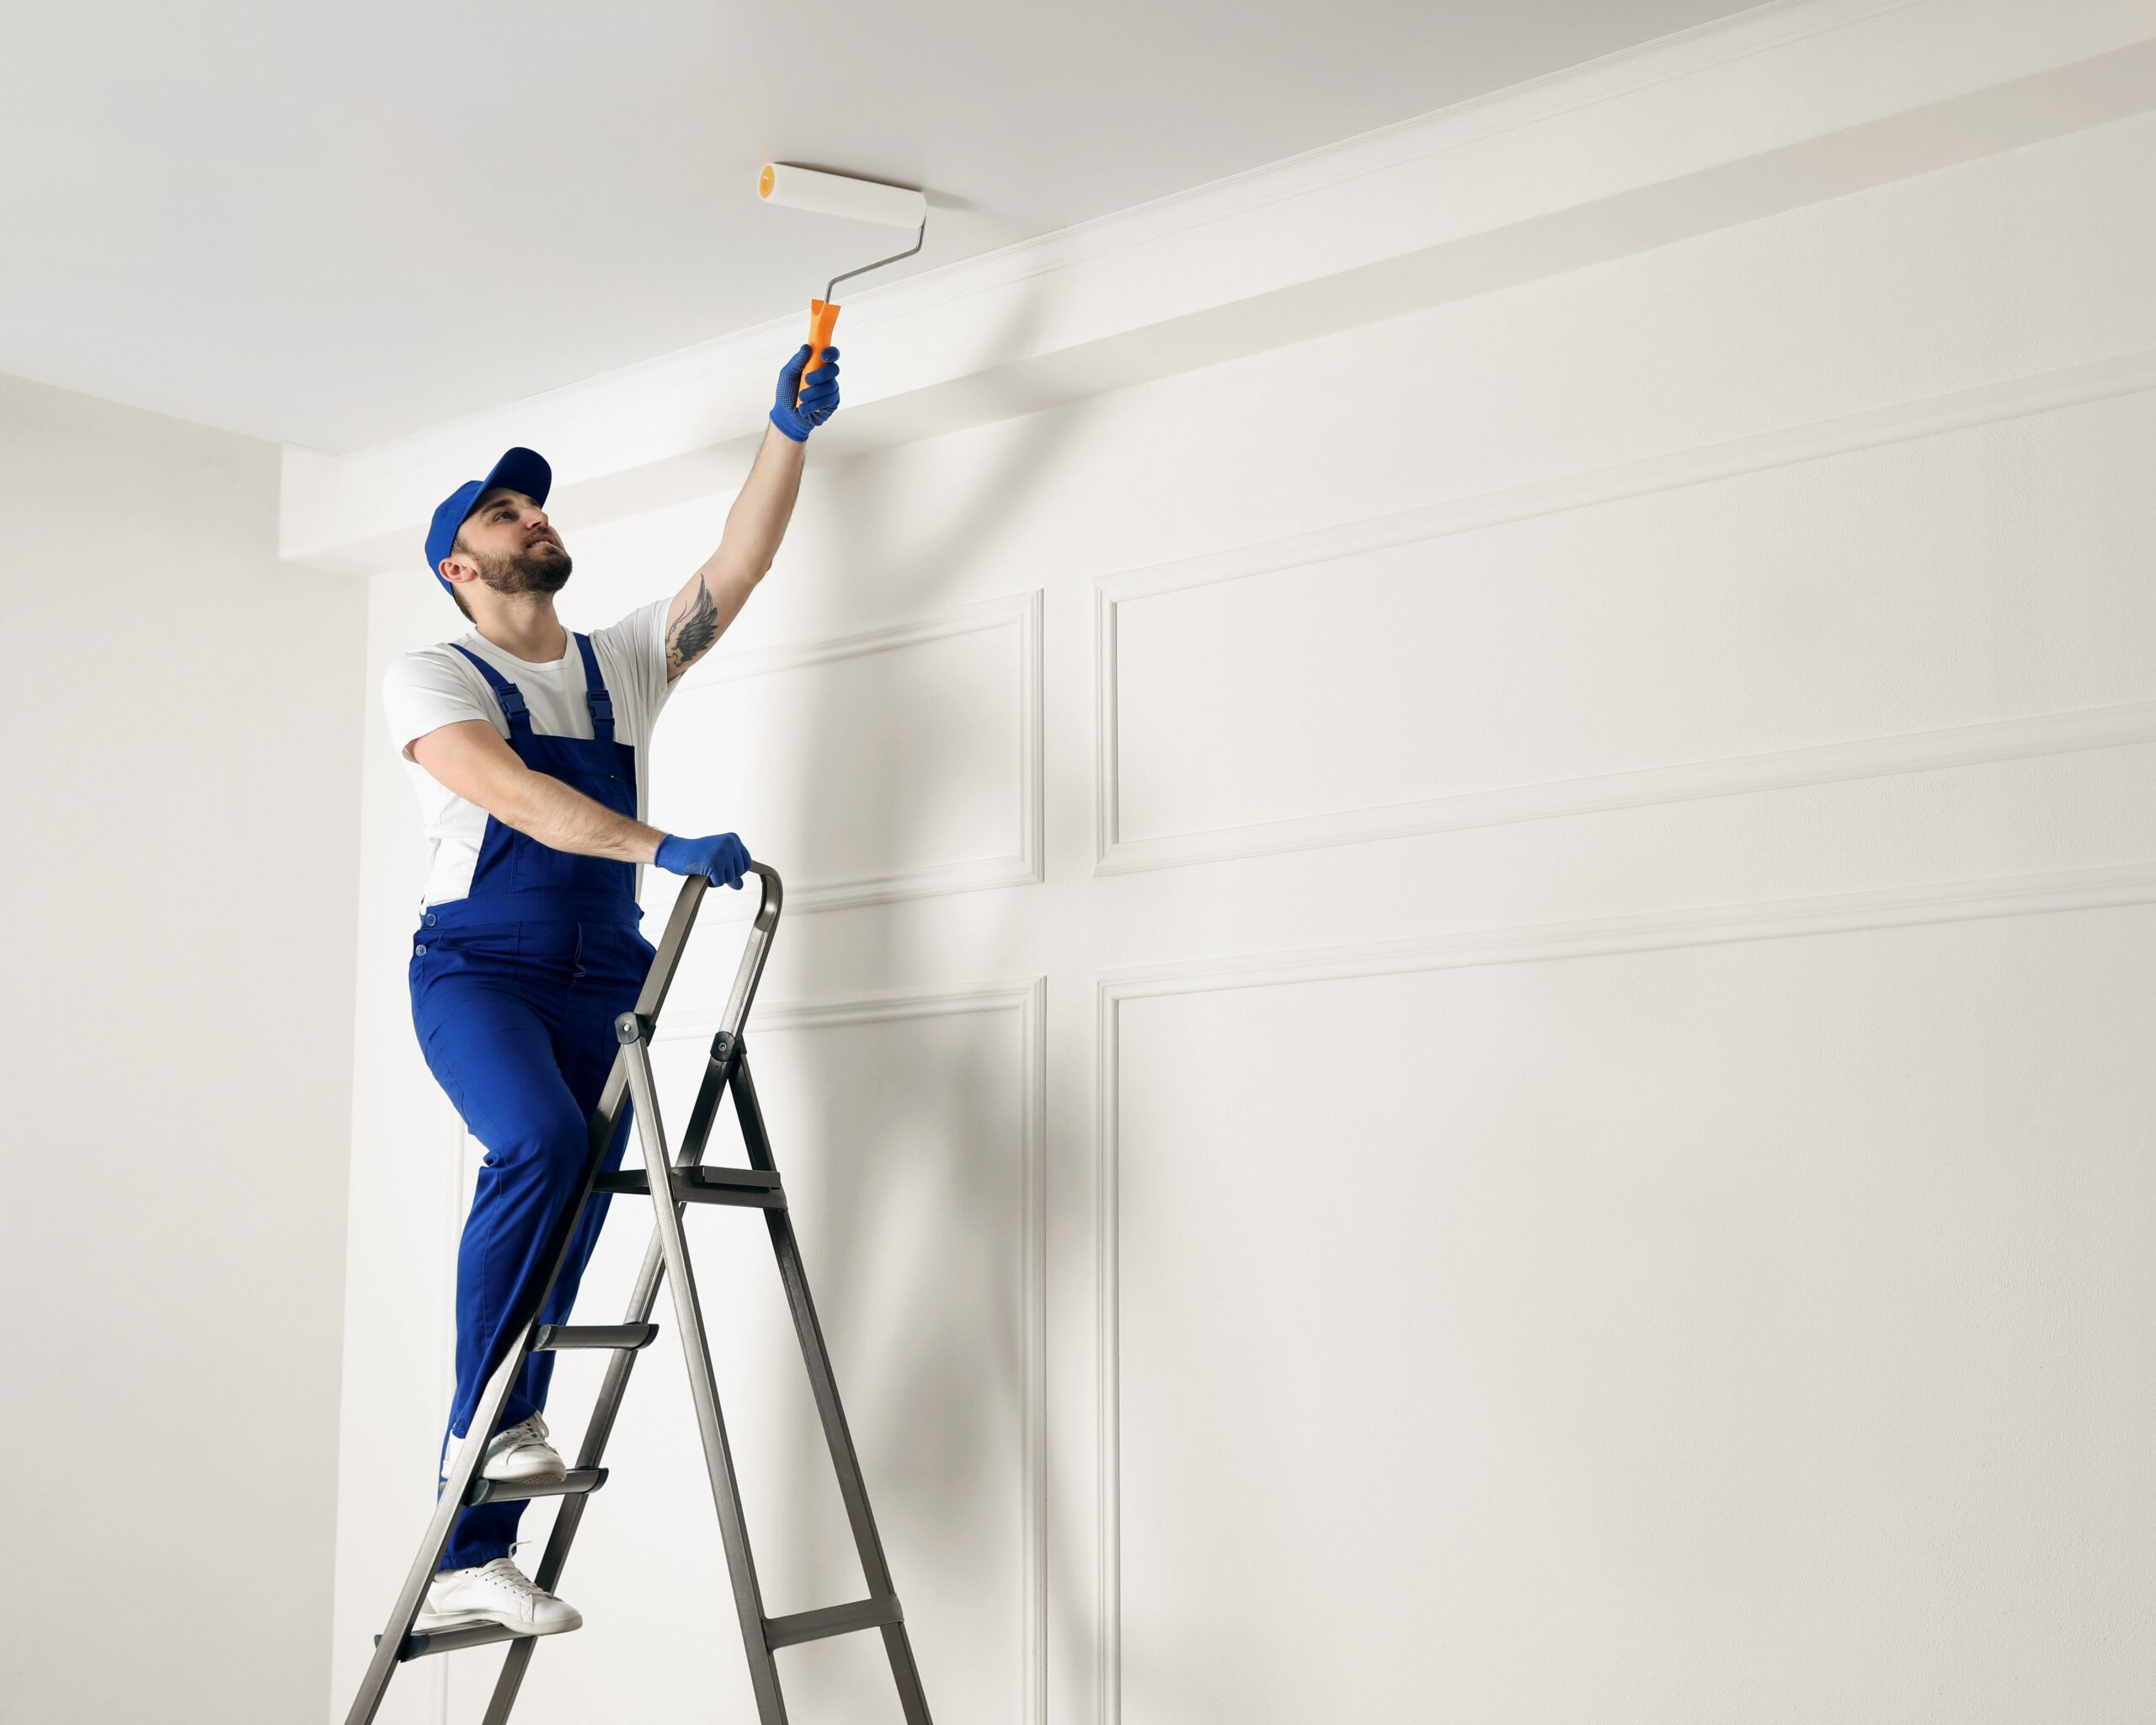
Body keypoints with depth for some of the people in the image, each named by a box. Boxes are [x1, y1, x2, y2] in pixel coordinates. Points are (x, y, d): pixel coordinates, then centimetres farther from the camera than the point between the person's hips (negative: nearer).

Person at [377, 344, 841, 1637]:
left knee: (576, 1195, -6)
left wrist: (791, 432, 0)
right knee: (540, 1143, -33)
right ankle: (492, 1417, -17)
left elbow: (738, 569, 10)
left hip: (603, 980, 4)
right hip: (477, 966, -4)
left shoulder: (626, 661, 18)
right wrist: (665, 847, -25)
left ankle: (472, 1559, -2)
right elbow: (515, 795, -14)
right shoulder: (432, 677, 3)